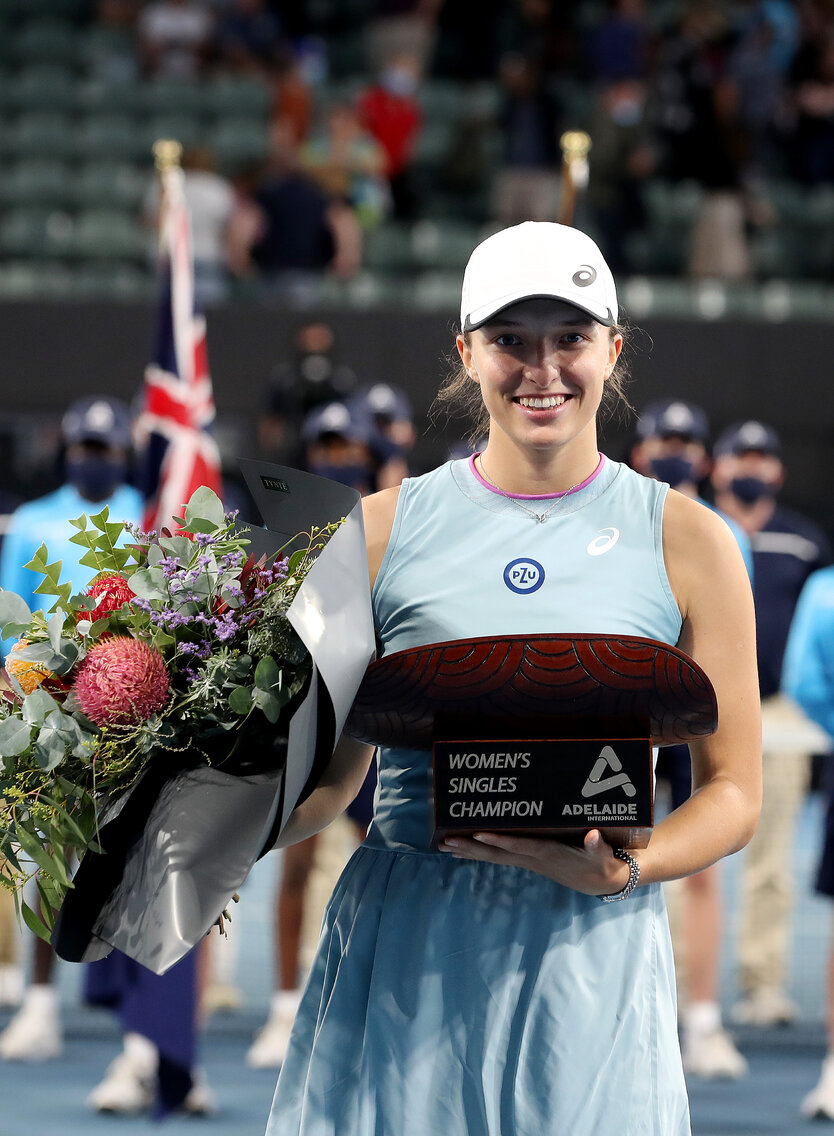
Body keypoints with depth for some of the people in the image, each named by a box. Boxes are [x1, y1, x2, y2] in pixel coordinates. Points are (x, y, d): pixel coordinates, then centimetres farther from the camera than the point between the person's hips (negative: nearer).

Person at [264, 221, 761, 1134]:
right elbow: (333, 771, 11)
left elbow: (731, 792, 6)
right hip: (399, 944, 1)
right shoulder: (385, 529, 8)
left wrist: (626, 871, -13)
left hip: (590, 943, -1)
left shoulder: (685, 543, 5)